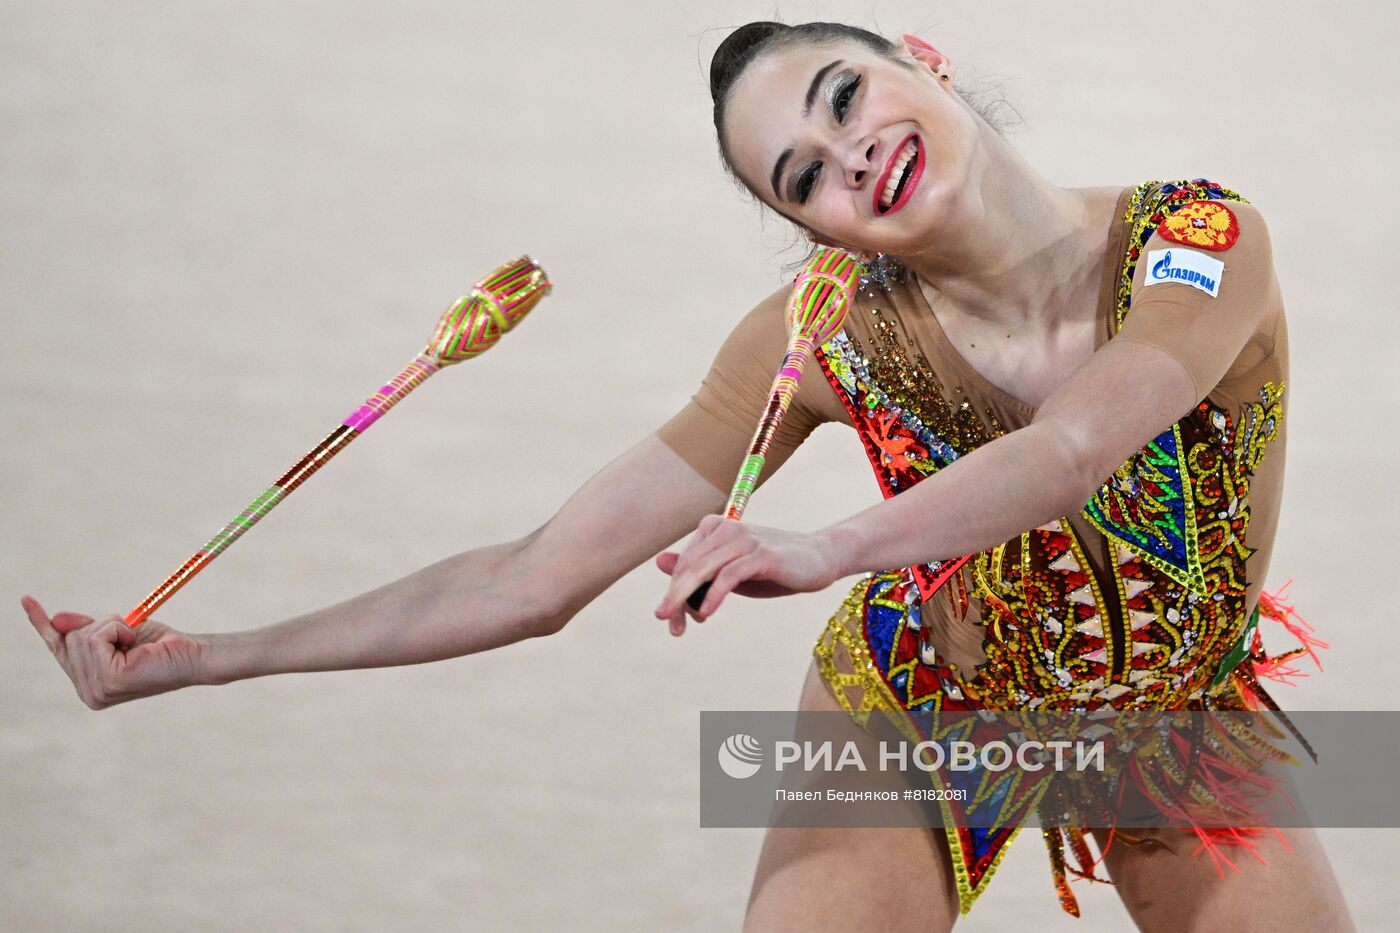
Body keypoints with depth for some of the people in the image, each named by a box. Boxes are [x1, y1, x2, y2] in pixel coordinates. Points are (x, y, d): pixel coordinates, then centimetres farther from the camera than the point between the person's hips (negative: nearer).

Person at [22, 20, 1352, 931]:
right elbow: (538, 579, -22)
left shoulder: (1202, 241, -25)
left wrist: (834, 549, -64)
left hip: (1185, 725, 1)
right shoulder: (821, 341, -21)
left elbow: (1079, 442, -46)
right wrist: (200, 659, -27)